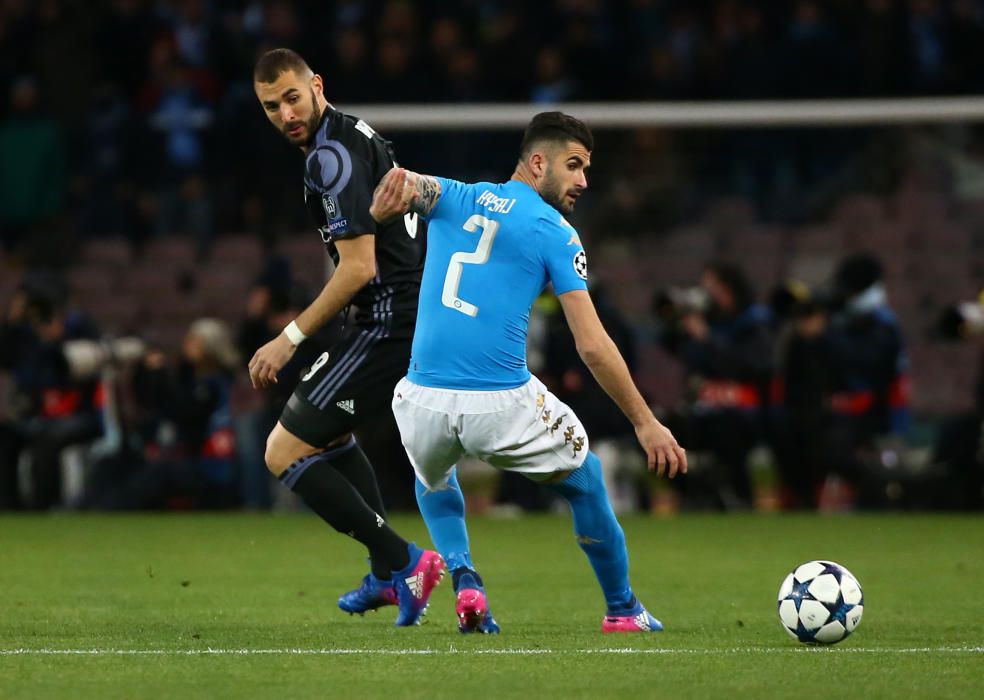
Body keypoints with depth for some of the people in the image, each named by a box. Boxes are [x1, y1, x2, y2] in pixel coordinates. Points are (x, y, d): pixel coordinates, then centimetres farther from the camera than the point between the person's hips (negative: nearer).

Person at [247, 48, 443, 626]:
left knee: (284, 453, -8)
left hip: (390, 323, -11)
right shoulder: (355, 135, 15)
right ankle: (389, 576, 32)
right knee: (330, 431, 31)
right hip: (420, 313, 11)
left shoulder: (332, 156, -16)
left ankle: (402, 561, -8)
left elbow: (358, 267, -21)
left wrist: (291, 339, -15)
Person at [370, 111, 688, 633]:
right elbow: (592, 345, -5)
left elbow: (405, 182, -11)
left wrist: (385, 205, -35)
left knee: (431, 475, 38)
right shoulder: (556, 234, 2)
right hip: (503, 407, -3)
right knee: (585, 481, 25)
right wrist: (645, 423, -1)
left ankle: (464, 580, 16)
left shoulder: (451, 199, 13)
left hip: (424, 403, 3)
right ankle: (622, 610, 32)